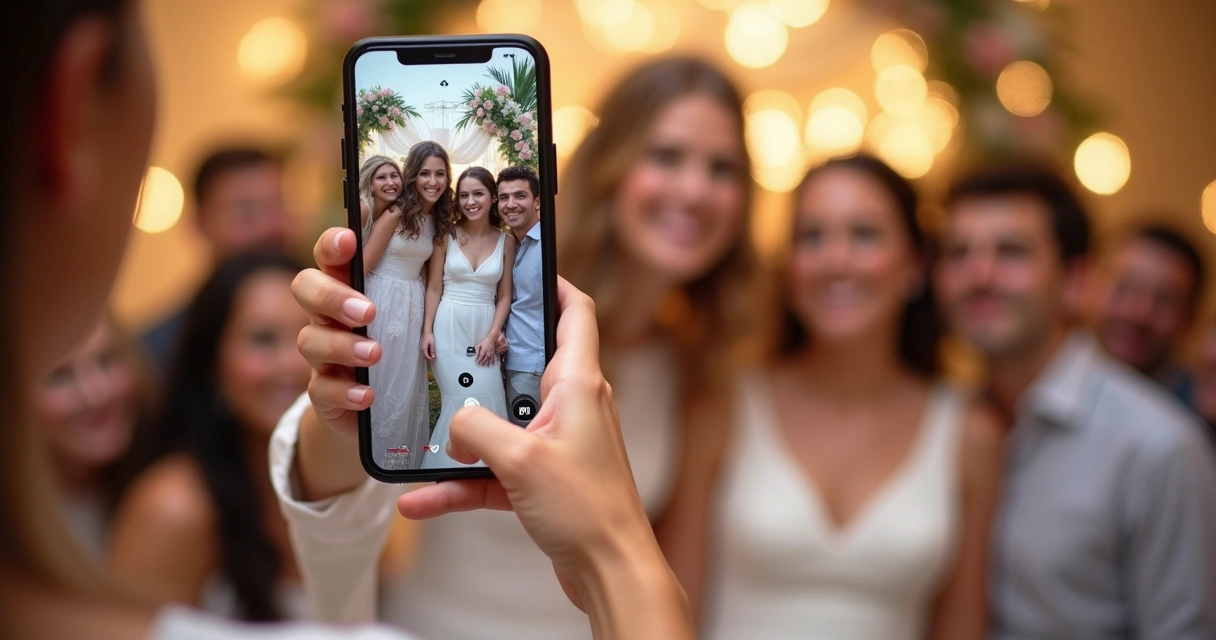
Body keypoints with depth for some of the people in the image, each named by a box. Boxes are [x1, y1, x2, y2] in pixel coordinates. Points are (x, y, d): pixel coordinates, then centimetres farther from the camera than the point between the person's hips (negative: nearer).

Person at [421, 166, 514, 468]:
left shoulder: (506, 241, 3)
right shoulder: (446, 235, 0)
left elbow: (504, 295, 5)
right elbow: (434, 288, 2)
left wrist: (492, 336, -6)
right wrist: (427, 331, -6)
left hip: (484, 329, 2)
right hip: (448, 327, -1)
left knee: (486, 404, -3)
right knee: (460, 403, -4)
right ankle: (450, 464, 13)